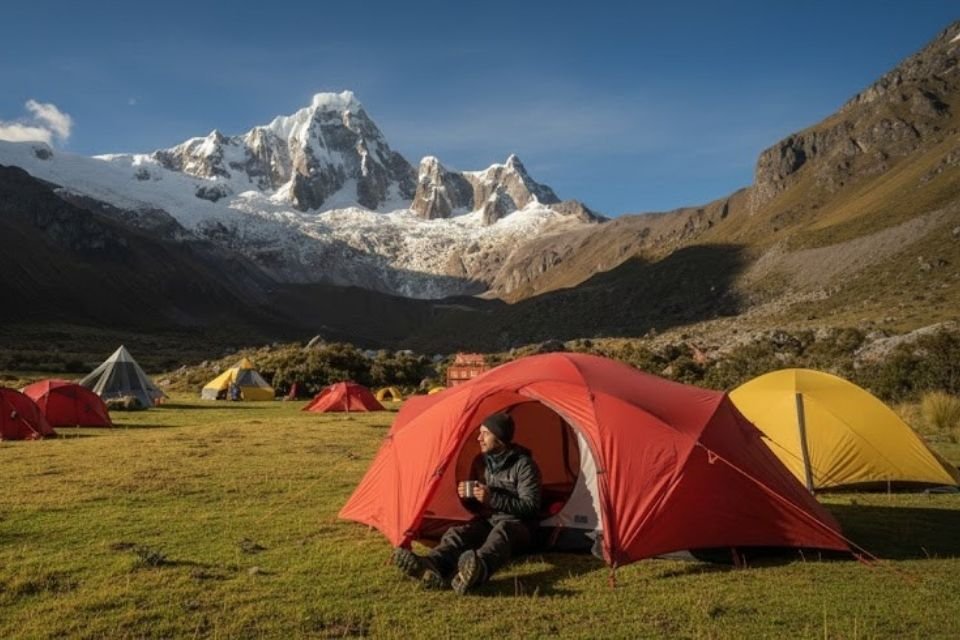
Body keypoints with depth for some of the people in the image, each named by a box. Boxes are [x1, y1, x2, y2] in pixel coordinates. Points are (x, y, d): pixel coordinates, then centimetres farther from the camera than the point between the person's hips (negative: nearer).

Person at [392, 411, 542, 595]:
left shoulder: (523, 465, -11)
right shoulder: (481, 461, 9)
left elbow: (530, 507, -17)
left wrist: (492, 498, -24)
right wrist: (467, 496, -7)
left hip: (517, 525, -5)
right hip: (487, 521, 5)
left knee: (501, 532, -40)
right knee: (458, 532, -26)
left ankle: (479, 569, -72)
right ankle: (431, 566, -58)